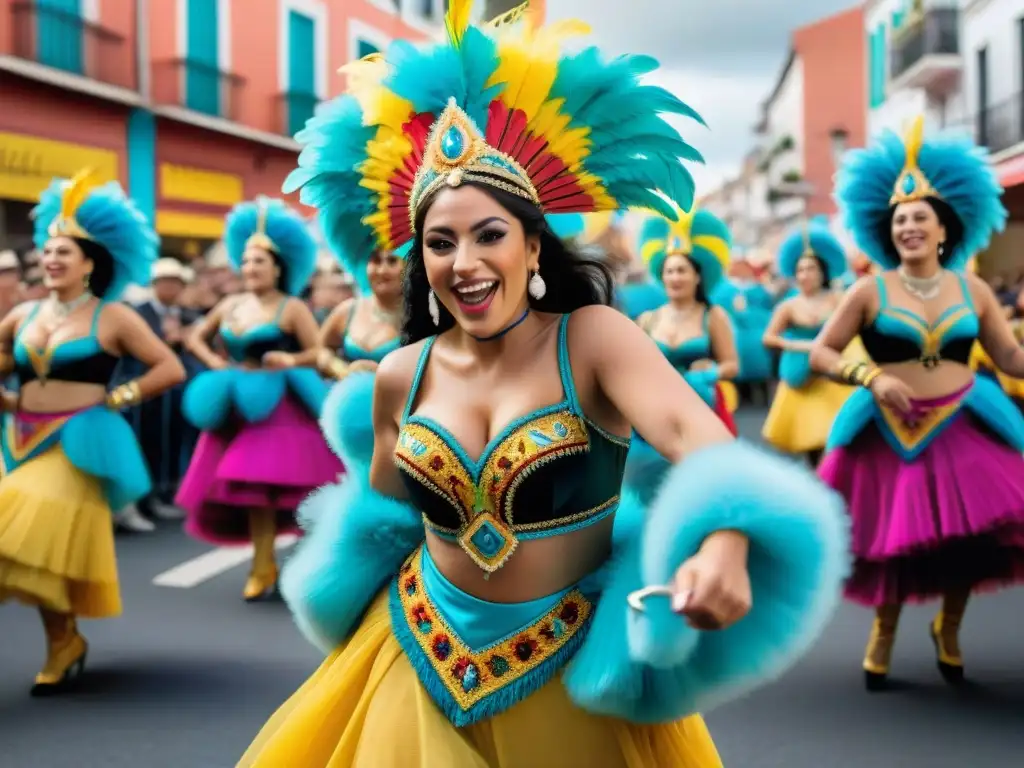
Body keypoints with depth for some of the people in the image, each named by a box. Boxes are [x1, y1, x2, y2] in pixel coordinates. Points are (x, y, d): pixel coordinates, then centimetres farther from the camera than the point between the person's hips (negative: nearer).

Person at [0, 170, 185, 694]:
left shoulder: (113, 317, -4)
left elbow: (171, 369, -5)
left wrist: (116, 398, -8)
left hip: (76, 445, -5)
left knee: (45, 541, -10)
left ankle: (63, 643, 7)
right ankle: (64, 640, 20)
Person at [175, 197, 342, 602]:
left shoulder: (292, 309, -6)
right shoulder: (230, 306, 10)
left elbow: (320, 352, -10)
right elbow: (195, 337, 20)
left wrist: (292, 360, -26)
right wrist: (215, 363, 4)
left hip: (279, 408, -5)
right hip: (241, 407, 5)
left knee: (273, 486, -9)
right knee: (252, 489, 5)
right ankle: (264, 567, 12)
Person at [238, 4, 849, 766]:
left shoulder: (593, 338, -15)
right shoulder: (401, 375, -3)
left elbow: (691, 430, -34)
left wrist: (725, 546, -50)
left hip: (575, 670, -3)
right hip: (427, 659, 3)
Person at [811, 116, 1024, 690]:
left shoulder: (973, 291, 5)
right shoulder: (870, 291, -1)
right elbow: (821, 354, -1)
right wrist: (873, 377, -16)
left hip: (962, 427, 2)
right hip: (892, 433, -1)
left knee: (971, 532, -3)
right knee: (896, 539, 5)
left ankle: (949, 627, 26)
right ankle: (884, 633, 30)